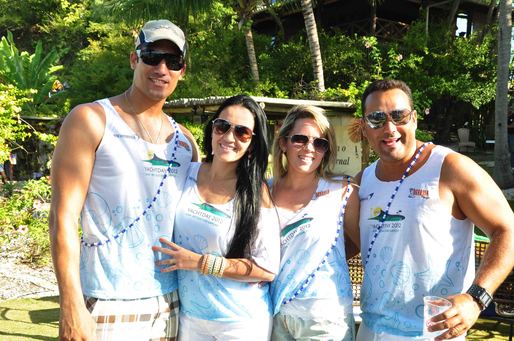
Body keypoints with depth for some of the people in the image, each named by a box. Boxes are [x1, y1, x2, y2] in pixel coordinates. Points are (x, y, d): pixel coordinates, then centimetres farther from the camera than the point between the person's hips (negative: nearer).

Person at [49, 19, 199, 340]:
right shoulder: (90, 120, -5)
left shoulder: (185, 141, 9)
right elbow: (64, 215, -12)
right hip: (108, 307, -5)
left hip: (171, 304, 5)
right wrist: (72, 308, -17)